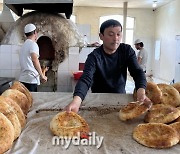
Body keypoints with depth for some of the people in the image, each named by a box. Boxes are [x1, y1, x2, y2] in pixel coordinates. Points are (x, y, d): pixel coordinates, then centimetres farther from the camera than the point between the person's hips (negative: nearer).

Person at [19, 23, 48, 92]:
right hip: (31, 79, -9)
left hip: (23, 79, 9)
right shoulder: (33, 44, -8)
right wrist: (42, 75, -17)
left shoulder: (24, 45, 20)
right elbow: (35, 60, -22)